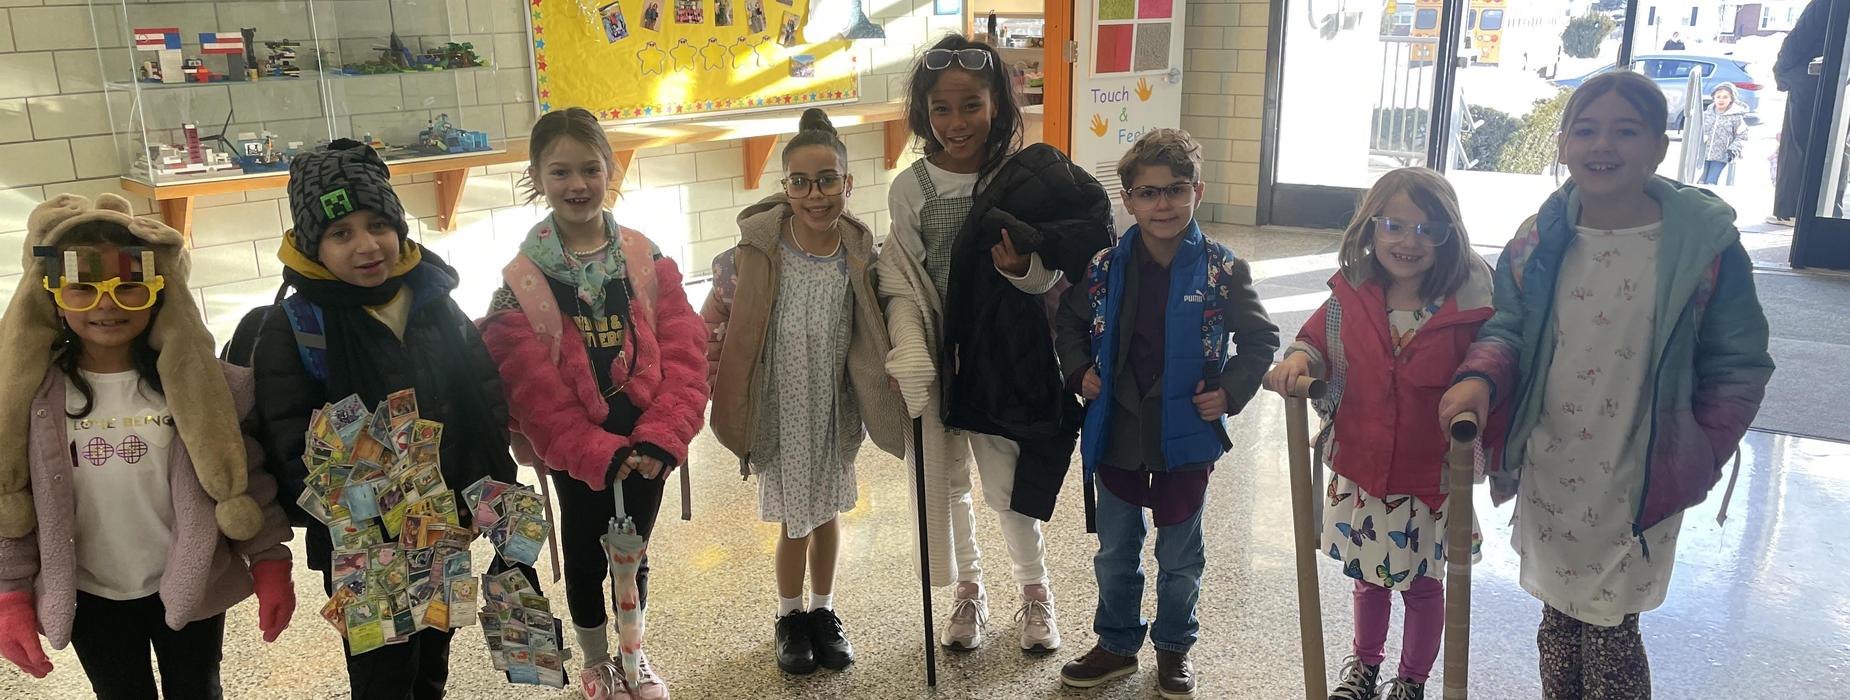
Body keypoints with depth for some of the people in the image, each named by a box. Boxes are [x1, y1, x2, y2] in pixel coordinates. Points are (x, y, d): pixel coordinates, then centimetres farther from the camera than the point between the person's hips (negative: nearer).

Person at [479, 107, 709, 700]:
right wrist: (596, 452, -19)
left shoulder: (648, 262, -2)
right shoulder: (522, 281, -7)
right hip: (574, 452, -1)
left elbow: (684, 352, -7)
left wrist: (662, 438, -17)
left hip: (645, 445, 2)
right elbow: (531, 384, -12)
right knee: (586, 558, 14)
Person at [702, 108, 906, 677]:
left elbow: (872, 334, 3)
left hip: (834, 409, 2)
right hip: (780, 409, -2)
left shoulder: (861, 253, -9)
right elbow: (717, 317, -5)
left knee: (827, 510, 16)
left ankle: (824, 612, 37)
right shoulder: (758, 249, -17)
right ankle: (790, 618, 32)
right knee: (796, 519, 8)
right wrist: (709, 375, -6)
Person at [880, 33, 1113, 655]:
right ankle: (969, 591, 36)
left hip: (1002, 361, -2)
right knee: (946, 483, 13)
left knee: (1006, 488, 4)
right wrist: (911, 359, -18)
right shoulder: (910, 189, -7)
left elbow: (1053, 278, -3)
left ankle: (1035, 590, 31)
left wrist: (1024, 268, -25)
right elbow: (899, 285, -5)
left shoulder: (1028, 181, -10)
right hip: (935, 358, 2)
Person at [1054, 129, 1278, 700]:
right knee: (1116, 554, 16)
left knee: (1180, 557, 14)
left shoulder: (1223, 272, -11)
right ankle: (1117, 644, 36)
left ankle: (1175, 647, 36)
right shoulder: (1105, 268, -6)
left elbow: (1261, 339, -1)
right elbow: (1070, 322, 11)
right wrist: (1080, 372, -3)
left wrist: (1231, 390, -12)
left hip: (1186, 438, -2)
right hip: (1117, 434, 2)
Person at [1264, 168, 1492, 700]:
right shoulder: (1351, 297, -8)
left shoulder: (1467, 307, -17)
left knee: (1423, 582, 18)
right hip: (1361, 468, 3)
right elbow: (1319, 339, 5)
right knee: (1368, 575, 24)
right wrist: (1300, 359, -15)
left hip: (1432, 477, -3)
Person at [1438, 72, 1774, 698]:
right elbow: (1507, 328, 2)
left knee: (1608, 630, 5)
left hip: (1637, 485, -3)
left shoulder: (1704, 244, -11)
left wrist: (1698, 461, -8)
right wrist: (1480, 379, -20)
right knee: (1559, 618, 19)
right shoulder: (1539, 243, -2)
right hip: (1548, 474, 4)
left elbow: (1737, 366, -5)